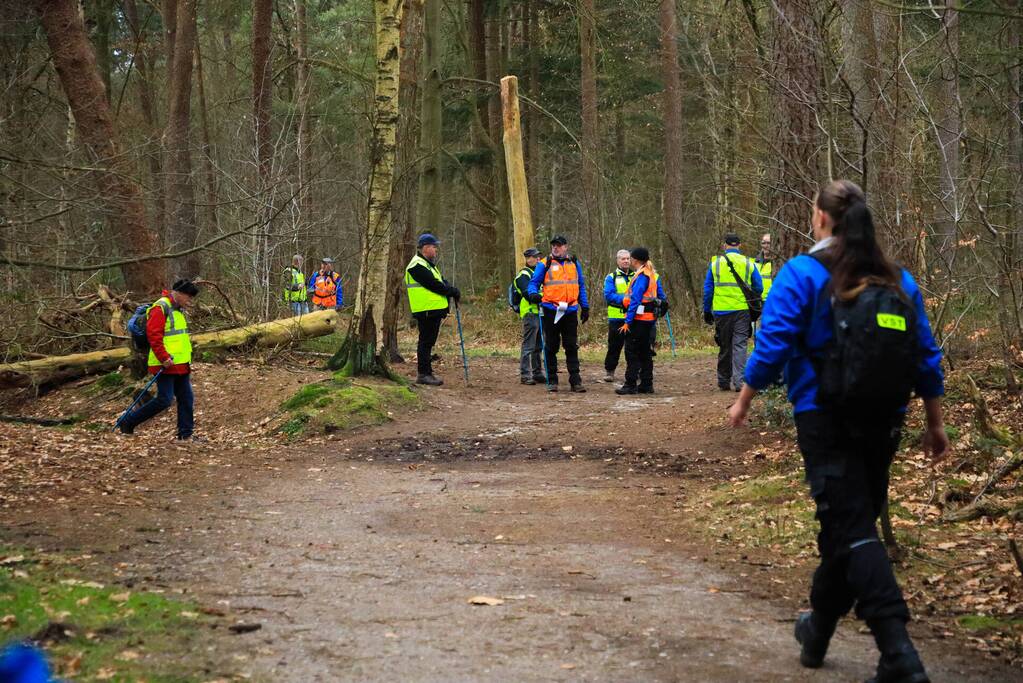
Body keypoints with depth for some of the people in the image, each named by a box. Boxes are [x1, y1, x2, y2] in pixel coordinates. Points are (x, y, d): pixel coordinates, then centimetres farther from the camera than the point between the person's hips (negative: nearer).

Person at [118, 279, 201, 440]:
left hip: (181, 365, 10)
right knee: (164, 400, -9)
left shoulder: (178, 310, 19)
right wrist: (164, 358, -24)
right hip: (167, 365, -10)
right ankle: (128, 422, 2)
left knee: (187, 399, 7)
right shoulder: (160, 308, -13)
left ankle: (186, 434, 13)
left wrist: (187, 363, 25)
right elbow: (153, 335, -22)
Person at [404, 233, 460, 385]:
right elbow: (433, 285, -18)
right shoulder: (417, 265, -12)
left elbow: (441, 282, 17)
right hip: (426, 310, -10)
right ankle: (423, 374, -4)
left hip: (434, 310, 10)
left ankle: (426, 373, 17)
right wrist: (453, 292, -11)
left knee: (428, 342, 12)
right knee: (426, 342, -7)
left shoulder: (428, 264, 22)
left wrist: (452, 290, -2)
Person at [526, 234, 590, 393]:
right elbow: (534, 283, -2)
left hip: (570, 312, 2)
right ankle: (552, 381, 12)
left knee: (572, 347, 2)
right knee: (551, 347, 5)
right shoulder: (544, 264, 1)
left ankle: (575, 381, 4)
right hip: (551, 312, -2)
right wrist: (533, 293, -24)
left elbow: (581, 286, 19)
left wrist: (585, 307, 16)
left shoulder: (574, 264, 13)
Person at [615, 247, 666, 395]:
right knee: (645, 352, 14)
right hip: (650, 319, 9)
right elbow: (661, 297, 19)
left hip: (639, 318, -9)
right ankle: (646, 384, 17)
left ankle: (630, 385, -6)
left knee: (632, 352, -5)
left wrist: (627, 321, -20)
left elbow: (635, 300, -20)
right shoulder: (653, 275, 14)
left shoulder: (641, 276, -14)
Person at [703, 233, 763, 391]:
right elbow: (759, 288, 5)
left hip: (721, 311, 1)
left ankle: (724, 382, 18)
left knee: (724, 347, 11)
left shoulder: (715, 263, 3)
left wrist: (707, 311, 12)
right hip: (742, 311, -1)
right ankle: (739, 380, -14)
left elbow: (707, 290, 5)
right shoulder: (748, 264, 2)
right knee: (740, 345, -1)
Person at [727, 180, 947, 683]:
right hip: (883, 423, 5)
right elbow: (926, 357, 8)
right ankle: (818, 631, 35)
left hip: (825, 420, -5)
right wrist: (934, 424, 16)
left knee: (853, 530, -8)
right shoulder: (898, 280, 7)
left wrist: (744, 401, 2)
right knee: (848, 523, 18)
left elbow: (773, 345, -11)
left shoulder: (802, 274, -8)